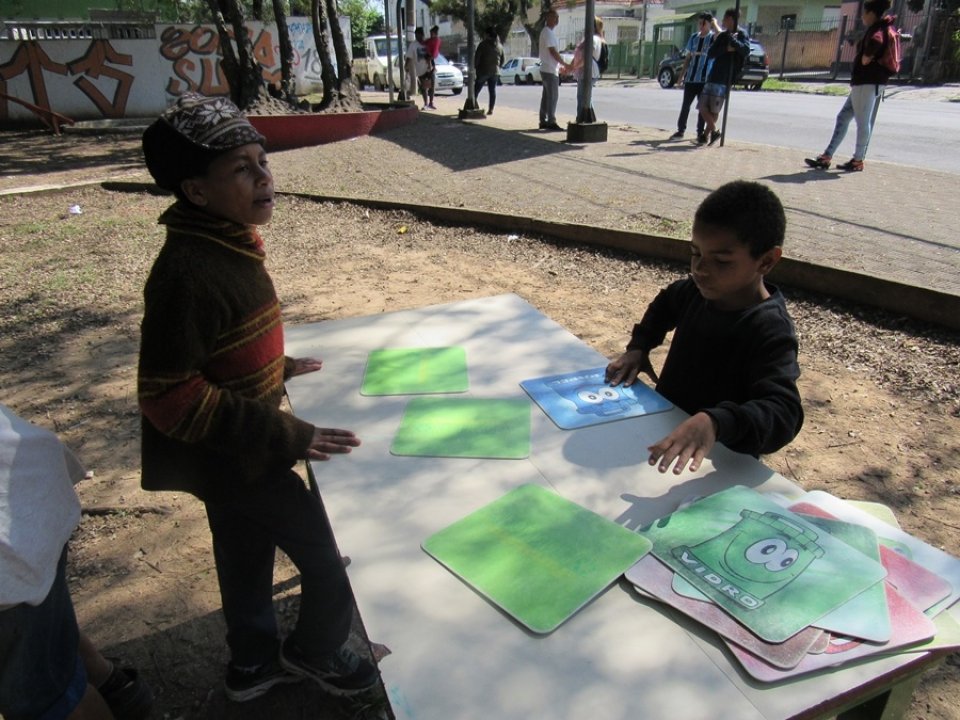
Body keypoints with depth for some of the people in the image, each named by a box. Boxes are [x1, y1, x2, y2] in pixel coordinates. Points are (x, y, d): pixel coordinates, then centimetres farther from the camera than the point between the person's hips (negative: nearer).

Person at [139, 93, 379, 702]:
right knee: (333, 557, 5)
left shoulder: (227, 242, 0)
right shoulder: (187, 272, -29)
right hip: (231, 457, -9)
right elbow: (168, 396, -28)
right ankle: (314, 651, 34)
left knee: (248, 553, 25)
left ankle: (255, 663, 48)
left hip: (238, 447, 9)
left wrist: (279, 368, 11)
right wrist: (286, 435, -29)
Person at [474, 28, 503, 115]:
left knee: (476, 90, 2)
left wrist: (475, 67, -1)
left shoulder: (483, 44, -8)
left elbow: (477, 57, -11)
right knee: (492, 91, 5)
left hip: (483, 71, -5)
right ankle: (490, 110, 1)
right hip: (495, 72, 5)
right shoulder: (499, 46, 11)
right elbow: (502, 60, 17)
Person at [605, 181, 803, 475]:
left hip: (719, 465, -7)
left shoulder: (771, 332, -24)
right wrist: (638, 347, 5)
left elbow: (783, 414, -37)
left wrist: (716, 423, -54)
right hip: (665, 434, 7)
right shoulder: (703, 290, -2)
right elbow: (666, 302, 20)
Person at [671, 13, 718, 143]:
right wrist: (682, 75, 11)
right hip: (690, 77, 4)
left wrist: (715, 23, -14)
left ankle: (701, 133, 9)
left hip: (705, 79, -4)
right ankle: (681, 130, 15)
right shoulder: (694, 37, 11)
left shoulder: (713, 37, -1)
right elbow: (688, 58, 14)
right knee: (685, 104, 6)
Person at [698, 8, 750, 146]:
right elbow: (710, 54, 7)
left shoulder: (741, 35, 0)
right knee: (703, 107, 2)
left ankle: (706, 134, 5)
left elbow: (746, 51, -18)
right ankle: (714, 131, 14)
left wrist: (732, 39, -19)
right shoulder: (722, 36, 18)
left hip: (724, 80, -6)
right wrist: (726, 48, -7)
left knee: (714, 110, -5)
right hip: (712, 77, 6)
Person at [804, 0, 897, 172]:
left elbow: (875, 41, -36)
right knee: (843, 117, 11)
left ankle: (858, 161, 2)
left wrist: (866, 58, -22)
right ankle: (827, 156, 11)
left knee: (863, 122, -4)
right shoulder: (881, 28, 18)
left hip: (867, 83, -11)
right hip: (867, 82, 11)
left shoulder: (876, 29, -13)